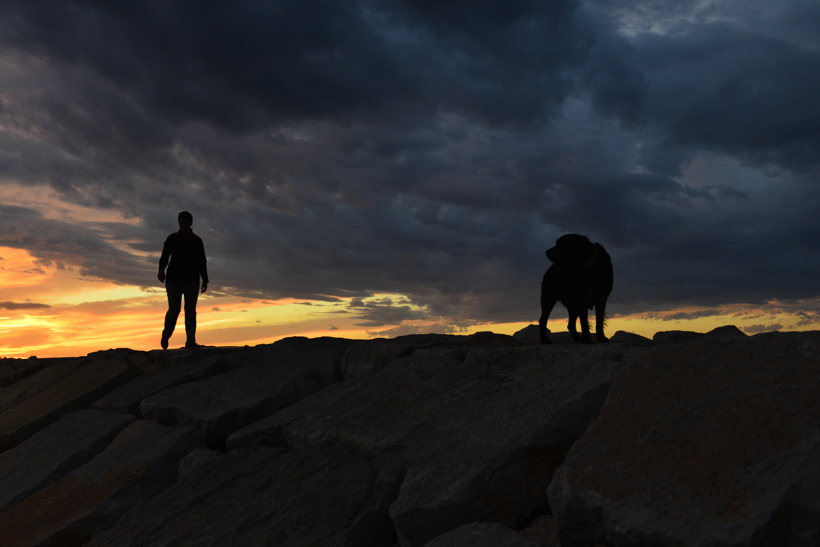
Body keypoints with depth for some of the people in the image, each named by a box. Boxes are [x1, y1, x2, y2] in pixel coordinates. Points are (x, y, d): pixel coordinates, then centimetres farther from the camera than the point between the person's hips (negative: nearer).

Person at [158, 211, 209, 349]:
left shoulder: (197, 240, 9)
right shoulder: (172, 239, 2)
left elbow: (202, 262, 12)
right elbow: (164, 257, -7)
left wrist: (205, 280, 6)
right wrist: (161, 270, -26)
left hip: (192, 280, 2)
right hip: (174, 279, -2)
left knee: (191, 310, -6)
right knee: (174, 310, -5)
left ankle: (191, 341, -8)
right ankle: (165, 336, 20)